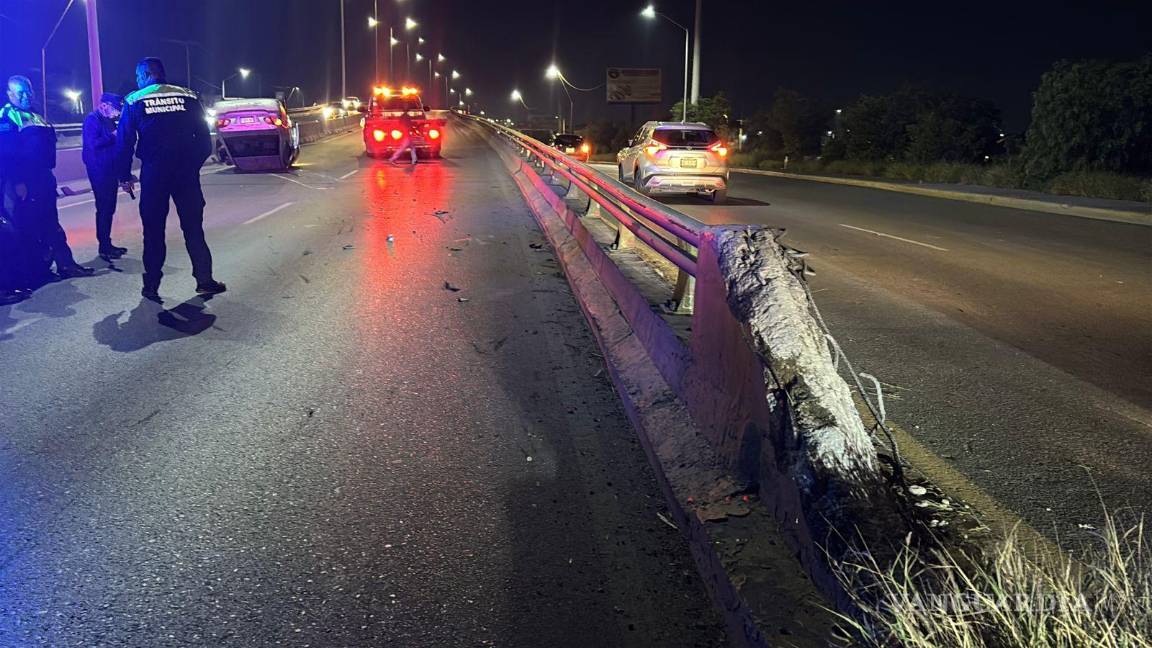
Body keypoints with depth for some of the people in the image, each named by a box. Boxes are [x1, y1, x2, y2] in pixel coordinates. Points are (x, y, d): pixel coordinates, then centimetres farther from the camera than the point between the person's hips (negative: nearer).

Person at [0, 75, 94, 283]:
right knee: (29, 229, -3)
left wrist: (48, 174, 14)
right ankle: (34, 273, 3)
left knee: (51, 226, 11)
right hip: (24, 184, -8)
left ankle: (65, 264, 15)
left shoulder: (36, 118, 18)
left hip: (44, 180, 8)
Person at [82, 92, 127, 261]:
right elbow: (93, 143, -21)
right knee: (104, 208, -8)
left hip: (110, 169, 9)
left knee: (109, 208, 11)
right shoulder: (92, 119, -9)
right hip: (99, 170, -9)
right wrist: (112, 136, -16)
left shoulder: (108, 120, 16)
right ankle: (104, 247, -5)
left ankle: (107, 244, 18)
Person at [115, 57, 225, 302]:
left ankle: (151, 285, 8)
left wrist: (125, 176, 6)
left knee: (153, 229, 6)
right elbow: (204, 137, 5)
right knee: (193, 226, 8)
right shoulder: (187, 96, 5)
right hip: (186, 171, 1)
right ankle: (204, 280, 6)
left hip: (153, 172, -1)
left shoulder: (134, 101, 2)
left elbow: (124, 142, 0)